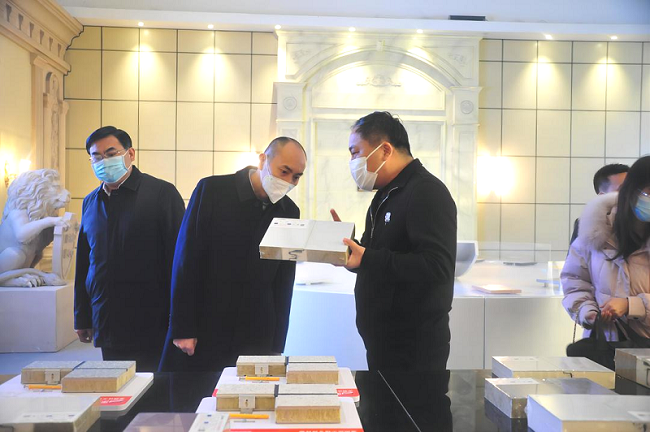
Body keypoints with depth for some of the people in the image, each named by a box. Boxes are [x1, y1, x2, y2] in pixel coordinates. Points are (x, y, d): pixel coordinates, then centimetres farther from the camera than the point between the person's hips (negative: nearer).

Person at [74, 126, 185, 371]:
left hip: (152, 326, -5)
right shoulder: (90, 202, 13)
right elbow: (83, 264, 20)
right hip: (106, 322, 5)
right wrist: (81, 318, 17)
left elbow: (179, 257, -6)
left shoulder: (162, 193, -5)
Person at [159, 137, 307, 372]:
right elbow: (185, 260, -8)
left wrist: (277, 346, 5)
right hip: (203, 328, -2)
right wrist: (182, 329, -10)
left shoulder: (289, 211, 3)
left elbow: (284, 284, 7)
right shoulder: (212, 190, -8)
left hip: (255, 336, 3)